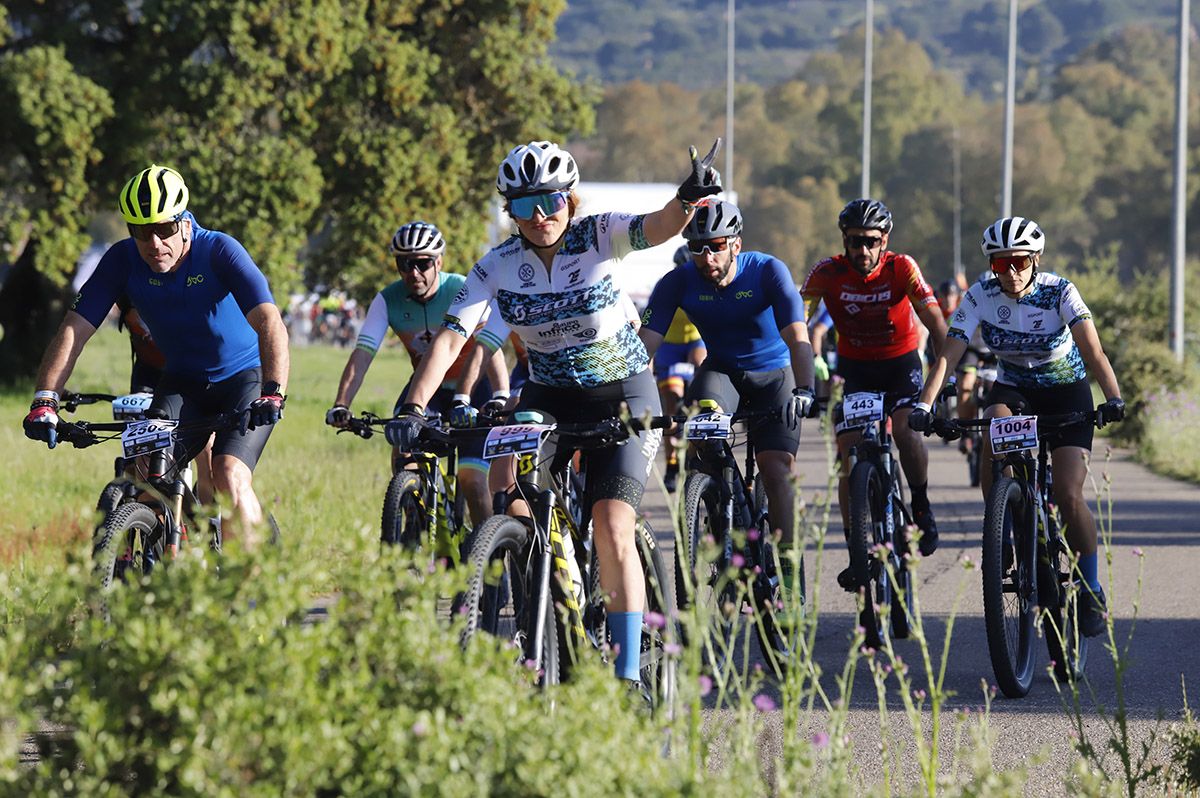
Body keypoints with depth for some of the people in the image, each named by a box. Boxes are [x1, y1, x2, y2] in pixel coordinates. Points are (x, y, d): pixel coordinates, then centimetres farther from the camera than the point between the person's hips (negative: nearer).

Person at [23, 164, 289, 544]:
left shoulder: (219, 251, -25)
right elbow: (74, 329, -18)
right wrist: (44, 401, -31)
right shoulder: (123, 260, -15)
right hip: (182, 381, 4)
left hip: (244, 376, -3)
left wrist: (273, 393, -51)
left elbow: (268, 321, -36)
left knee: (230, 477, -24)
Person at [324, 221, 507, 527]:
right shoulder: (388, 301, -15)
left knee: (472, 479, -12)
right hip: (425, 386, 3)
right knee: (403, 456, -20)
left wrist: (501, 395, -49)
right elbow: (362, 354, -22)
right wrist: (341, 406, -36)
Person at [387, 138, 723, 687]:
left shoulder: (599, 238, -16)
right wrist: (413, 408, -32)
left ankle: (628, 674, -12)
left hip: (623, 395, -3)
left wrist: (689, 197, -59)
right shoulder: (497, 267, -10)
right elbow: (451, 338, -18)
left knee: (612, 531, -16)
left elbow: (657, 228, -35)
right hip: (548, 396, 3)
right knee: (506, 487, -21)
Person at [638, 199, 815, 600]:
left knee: (777, 469, -17)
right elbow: (645, 341, -22)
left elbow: (797, 337, -31)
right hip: (720, 371, 1)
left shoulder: (768, 272, -22)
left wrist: (803, 389, -48)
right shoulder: (678, 282, -17)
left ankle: (786, 567, -6)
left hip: (772, 375, -1)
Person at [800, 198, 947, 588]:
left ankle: (921, 505, -2)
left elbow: (936, 324, -22)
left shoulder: (901, 268, -20)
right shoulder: (829, 272, -19)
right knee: (849, 455, -7)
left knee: (905, 428, -28)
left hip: (900, 362, -1)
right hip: (854, 366, 2)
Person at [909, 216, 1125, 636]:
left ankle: (1091, 590, 0)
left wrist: (1113, 398, -49)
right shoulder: (981, 295, -16)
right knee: (994, 437, -33)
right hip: (1013, 388, 2)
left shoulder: (1059, 292, -22)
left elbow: (1093, 351, -33)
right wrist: (923, 405, -37)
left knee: (1068, 495, -17)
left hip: (1066, 390, -2)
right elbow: (948, 354, -22)